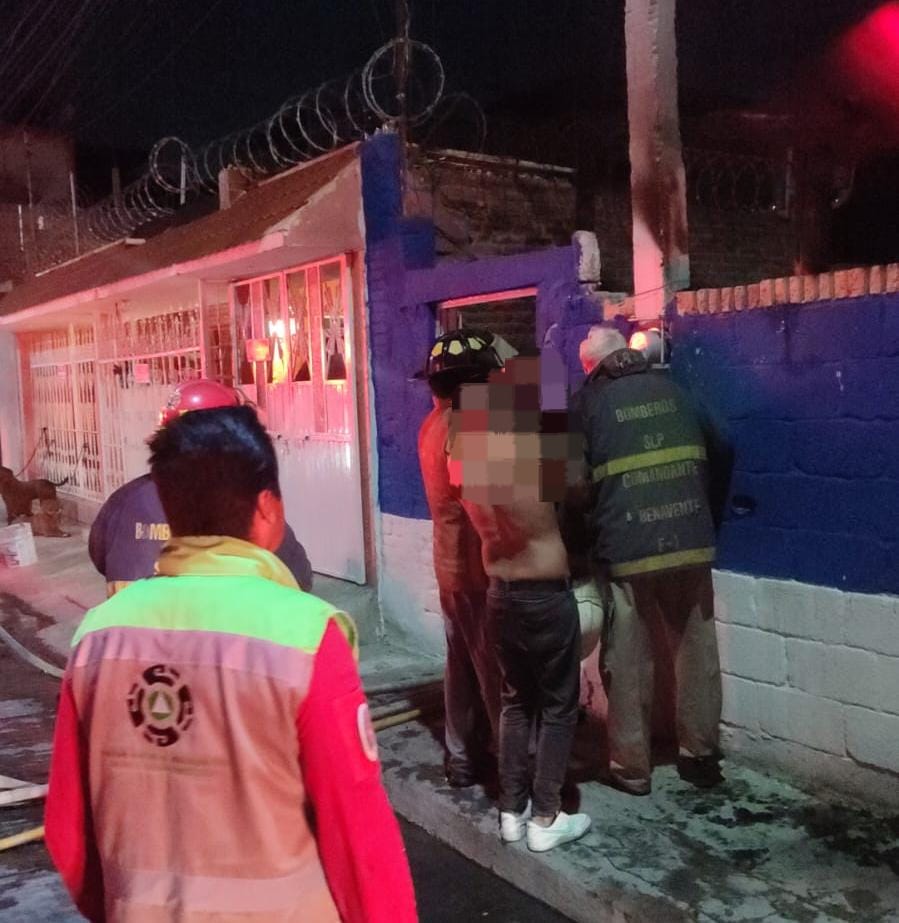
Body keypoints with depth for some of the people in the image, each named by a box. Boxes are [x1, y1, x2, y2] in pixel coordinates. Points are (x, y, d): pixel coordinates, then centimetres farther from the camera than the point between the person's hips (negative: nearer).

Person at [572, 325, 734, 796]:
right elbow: (721, 453, 15)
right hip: (691, 545, 4)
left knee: (629, 665, 8)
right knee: (697, 654, 15)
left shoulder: (587, 402, 1)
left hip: (625, 552, -3)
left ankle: (632, 767, 18)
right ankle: (700, 755, 26)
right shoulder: (672, 390, 12)